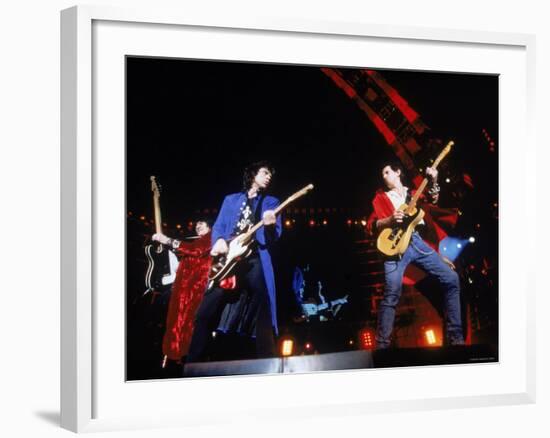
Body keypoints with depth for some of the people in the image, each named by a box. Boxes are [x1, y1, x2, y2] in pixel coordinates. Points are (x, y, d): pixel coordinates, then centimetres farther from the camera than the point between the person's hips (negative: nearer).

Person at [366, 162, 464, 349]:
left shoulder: (412, 193, 24)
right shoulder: (380, 197, 18)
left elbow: (432, 199, 7)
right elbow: (370, 225, 7)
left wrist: (433, 182, -11)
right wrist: (390, 220, -10)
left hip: (415, 240, 3)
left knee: (451, 279, -6)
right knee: (391, 295, -18)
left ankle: (455, 338, 0)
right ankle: (382, 346, -13)